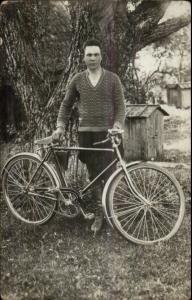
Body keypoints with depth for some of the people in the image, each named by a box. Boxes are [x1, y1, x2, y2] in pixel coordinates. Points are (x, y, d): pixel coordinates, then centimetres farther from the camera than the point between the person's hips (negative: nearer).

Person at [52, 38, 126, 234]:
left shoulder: (112, 79, 4)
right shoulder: (77, 80, 9)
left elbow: (120, 106, 1)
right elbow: (66, 105, 15)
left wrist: (117, 126, -14)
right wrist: (60, 126, 5)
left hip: (107, 132, -2)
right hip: (85, 132, 2)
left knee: (104, 173, -6)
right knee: (92, 173, 3)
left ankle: (100, 212, 4)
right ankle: (99, 207, 13)